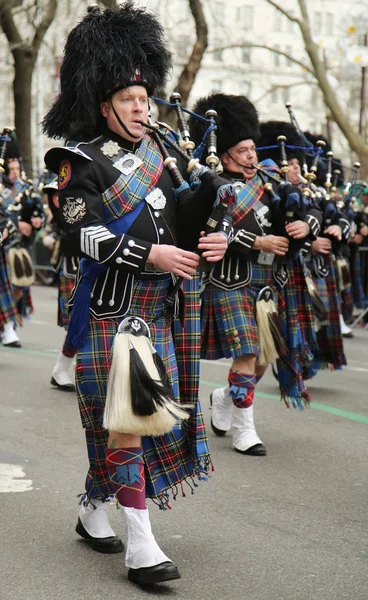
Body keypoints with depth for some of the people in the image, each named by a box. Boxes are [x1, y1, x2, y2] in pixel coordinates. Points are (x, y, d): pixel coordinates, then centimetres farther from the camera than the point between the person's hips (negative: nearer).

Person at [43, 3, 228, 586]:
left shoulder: (156, 149, 12)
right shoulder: (83, 162, -8)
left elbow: (178, 215, 18)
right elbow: (82, 235, -17)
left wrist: (204, 241, -3)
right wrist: (151, 254, -24)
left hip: (157, 306, 7)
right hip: (113, 308, -7)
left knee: (133, 415, 14)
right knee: (125, 417, -8)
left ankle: (93, 511, 31)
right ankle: (140, 544, -5)